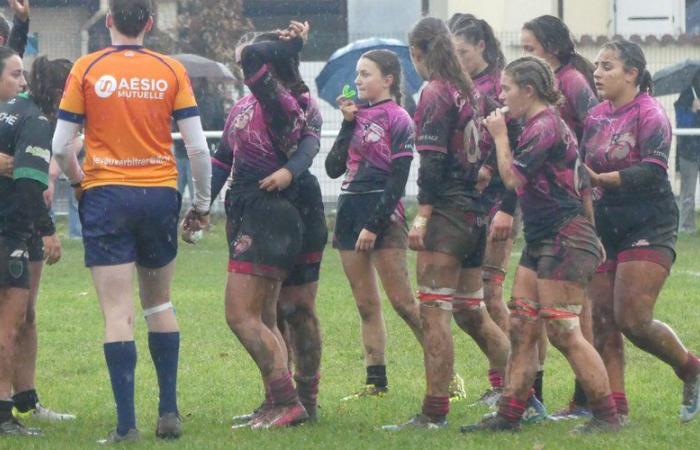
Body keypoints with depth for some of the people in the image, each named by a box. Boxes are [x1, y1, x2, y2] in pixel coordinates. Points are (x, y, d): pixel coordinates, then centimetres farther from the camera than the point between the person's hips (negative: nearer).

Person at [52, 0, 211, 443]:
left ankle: (126, 423, -8)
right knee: (159, 303, 18)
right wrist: (202, 204, 11)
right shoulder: (171, 70, 0)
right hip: (160, 193, 2)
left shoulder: (87, 69, -3)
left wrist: (79, 180, 17)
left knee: (118, 313, -3)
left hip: (105, 195, -2)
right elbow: (198, 146, -2)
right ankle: (169, 412, 16)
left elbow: (61, 145, -3)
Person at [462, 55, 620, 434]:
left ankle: (607, 416, -5)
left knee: (563, 332, -9)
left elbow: (513, 178, -20)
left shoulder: (544, 127, -15)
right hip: (541, 242, 10)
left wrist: (499, 136, -10)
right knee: (521, 327, 7)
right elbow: (581, 187, 22)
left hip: (563, 242, -10)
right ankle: (509, 414, 9)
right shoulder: (544, 125, 16)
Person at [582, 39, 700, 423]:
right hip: (604, 228, 7)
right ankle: (614, 408, 1)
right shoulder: (596, 117, 11)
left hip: (649, 228, -7)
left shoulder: (650, 114, -10)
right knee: (602, 322, -1)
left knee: (632, 320, -14)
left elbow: (654, 168, -22)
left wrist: (603, 179, -31)